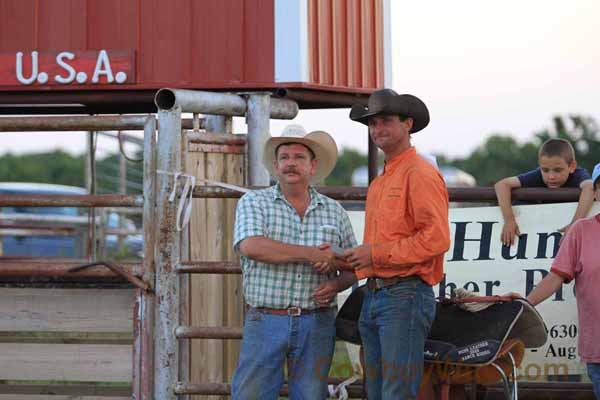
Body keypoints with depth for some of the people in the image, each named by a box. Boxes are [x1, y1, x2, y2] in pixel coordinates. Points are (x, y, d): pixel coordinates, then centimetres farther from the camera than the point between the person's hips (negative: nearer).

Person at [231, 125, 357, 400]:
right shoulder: (254, 202, 3)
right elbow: (251, 246, -16)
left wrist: (336, 284, -8)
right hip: (265, 322, -2)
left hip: (316, 324, 3)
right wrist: (311, 254, -15)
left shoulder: (334, 211, 12)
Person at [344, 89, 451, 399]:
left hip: (405, 295, -10)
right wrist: (358, 257, 9)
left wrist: (377, 254, -15)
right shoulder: (379, 183, 22)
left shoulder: (420, 174, -8)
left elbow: (436, 238, -18)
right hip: (373, 297, 10)